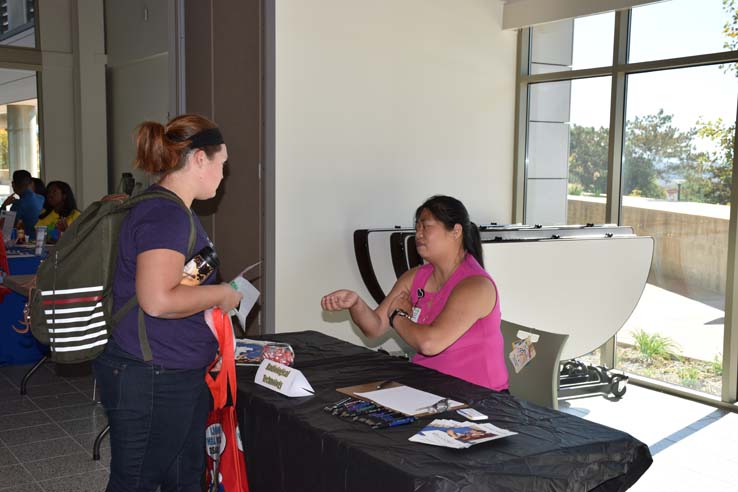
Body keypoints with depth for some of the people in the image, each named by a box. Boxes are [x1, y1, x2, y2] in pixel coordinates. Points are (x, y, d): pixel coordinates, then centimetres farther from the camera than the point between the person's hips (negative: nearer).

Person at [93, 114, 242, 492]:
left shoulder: (168, 208, 13)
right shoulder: (166, 215, -21)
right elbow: (158, 300, -31)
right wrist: (221, 294, -17)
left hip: (177, 375, 10)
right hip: (149, 379, -10)